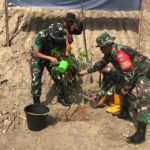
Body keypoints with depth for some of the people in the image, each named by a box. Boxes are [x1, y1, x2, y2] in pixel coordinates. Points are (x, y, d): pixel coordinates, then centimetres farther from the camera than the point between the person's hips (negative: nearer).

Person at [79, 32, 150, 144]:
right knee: (123, 91, 23)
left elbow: (129, 73, -30)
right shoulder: (110, 52, 2)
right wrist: (87, 71, 19)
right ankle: (124, 111, 43)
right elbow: (101, 64, 20)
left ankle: (141, 133, -23)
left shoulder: (119, 52, -30)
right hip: (134, 73, 11)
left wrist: (126, 88, -17)